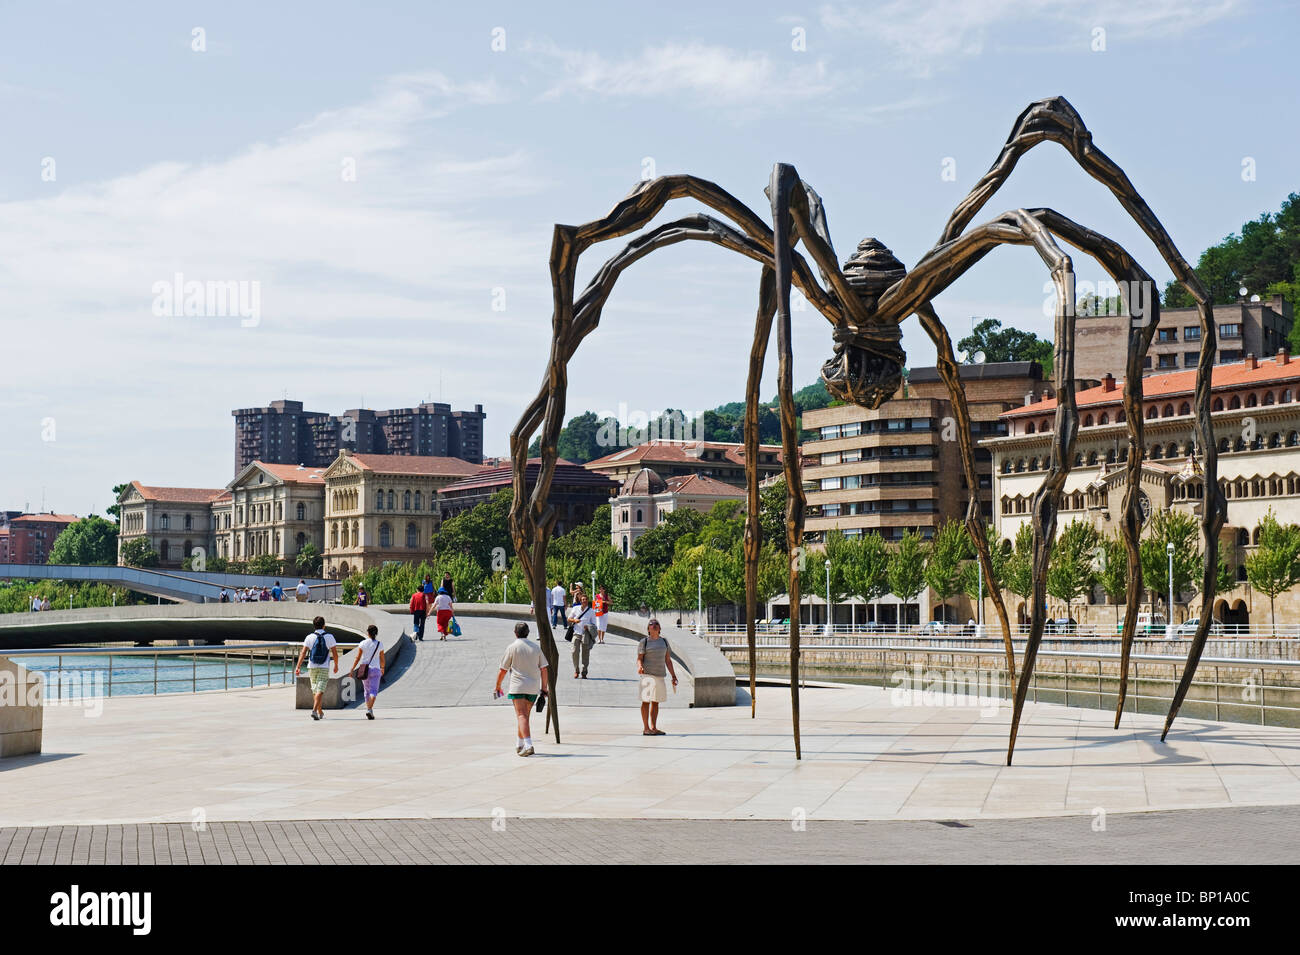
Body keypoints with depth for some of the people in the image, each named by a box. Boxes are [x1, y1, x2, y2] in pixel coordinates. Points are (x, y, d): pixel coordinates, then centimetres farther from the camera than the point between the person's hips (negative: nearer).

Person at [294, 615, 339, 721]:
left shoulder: (309, 637, 0)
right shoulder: (329, 637, -3)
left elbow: (303, 653, -6)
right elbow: (335, 653, -2)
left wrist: (298, 667, -7)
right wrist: (336, 665, 12)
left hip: (312, 667, 3)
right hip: (324, 668, -2)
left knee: (315, 690, 14)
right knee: (320, 690, -8)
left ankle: (320, 712, 24)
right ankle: (314, 710, -26)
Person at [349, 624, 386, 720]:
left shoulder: (362, 644, -3)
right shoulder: (379, 645, -3)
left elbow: (357, 658, -5)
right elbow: (382, 660, 4)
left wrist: (352, 670, 0)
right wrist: (382, 668, 23)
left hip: (364, 670, 2)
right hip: (375, 669, -2)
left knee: (367, 691, 17)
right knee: (373, 691, -6)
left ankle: (368, 709, 20)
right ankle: (370, 710, -25)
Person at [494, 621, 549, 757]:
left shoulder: (512, 647, -3)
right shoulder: (536, 647, 8)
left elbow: (502, 670, -1)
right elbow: (543, 669, 7)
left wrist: (497, 687, 12)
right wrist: (544, 688, 14)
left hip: (518, 687, -4)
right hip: (533, 688, 5)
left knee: (522, 716, -10)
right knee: (524, 716, 17)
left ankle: (528, 745, -24)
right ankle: (519, 745, 26)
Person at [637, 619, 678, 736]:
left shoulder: (664, 641, 14)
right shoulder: (643, 642, 0)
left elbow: (668, 660, 16)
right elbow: (639, 659, -4)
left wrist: (673, 675, 13)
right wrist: (639, 667, -26)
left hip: (660, 675, 6)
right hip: (647, 674, -5)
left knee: (656, 702, 9)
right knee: (646, 701, -5)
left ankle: (653, 728, 14)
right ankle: (645, 728, -3)